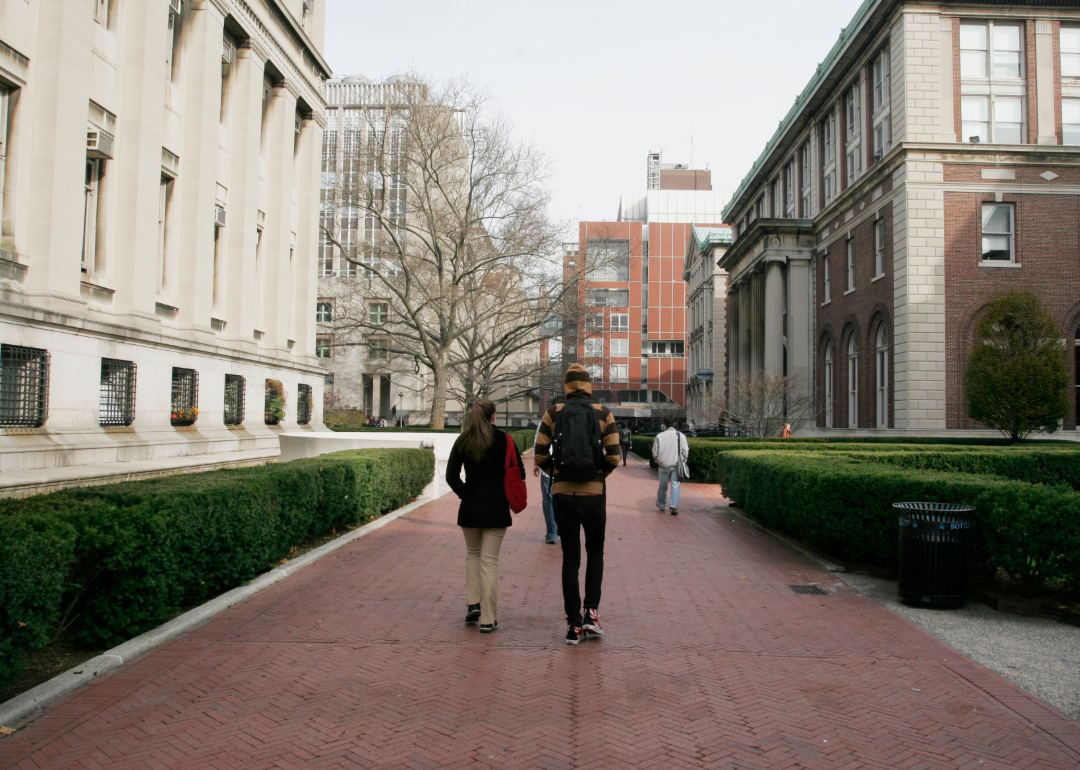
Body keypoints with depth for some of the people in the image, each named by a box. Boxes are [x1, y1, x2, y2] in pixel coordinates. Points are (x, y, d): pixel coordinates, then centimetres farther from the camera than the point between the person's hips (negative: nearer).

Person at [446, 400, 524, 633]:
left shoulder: (462, 441, 1)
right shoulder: (503, 440, -5)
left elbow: (451, 476, -1)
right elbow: (519, 473, -3)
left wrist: (465, 494, 8)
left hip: (470, 507, 2)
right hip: (496, 508, -2)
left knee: (472, 553, 22)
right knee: (490, 561, 1)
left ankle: (472, 604, 12)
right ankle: (488, 619, 3)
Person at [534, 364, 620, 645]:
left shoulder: (553, 413, 0)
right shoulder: (603, 413, -2)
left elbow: (540, 456, -2)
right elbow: (614, 457, -7)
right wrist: (599, 475, 10)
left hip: (563, 494, 1)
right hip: (594, 494, -1)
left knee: (570, 559, 9)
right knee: (595, 552, 19)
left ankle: (574, 625, 11)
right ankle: (591, 613, 8)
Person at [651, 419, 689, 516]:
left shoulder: (659, 436, -5)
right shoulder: (680, 436, -3)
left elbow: (655, 452, -1)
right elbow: (685, 452, -1)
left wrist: (658, 461, 17)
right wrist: (682, 462, 14)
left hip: (663, 465, 0)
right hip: (676, 465, 0)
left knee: (663, 486, 15)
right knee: (675, 485, 2)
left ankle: (661, 506, 30)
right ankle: (674, 507, -11)